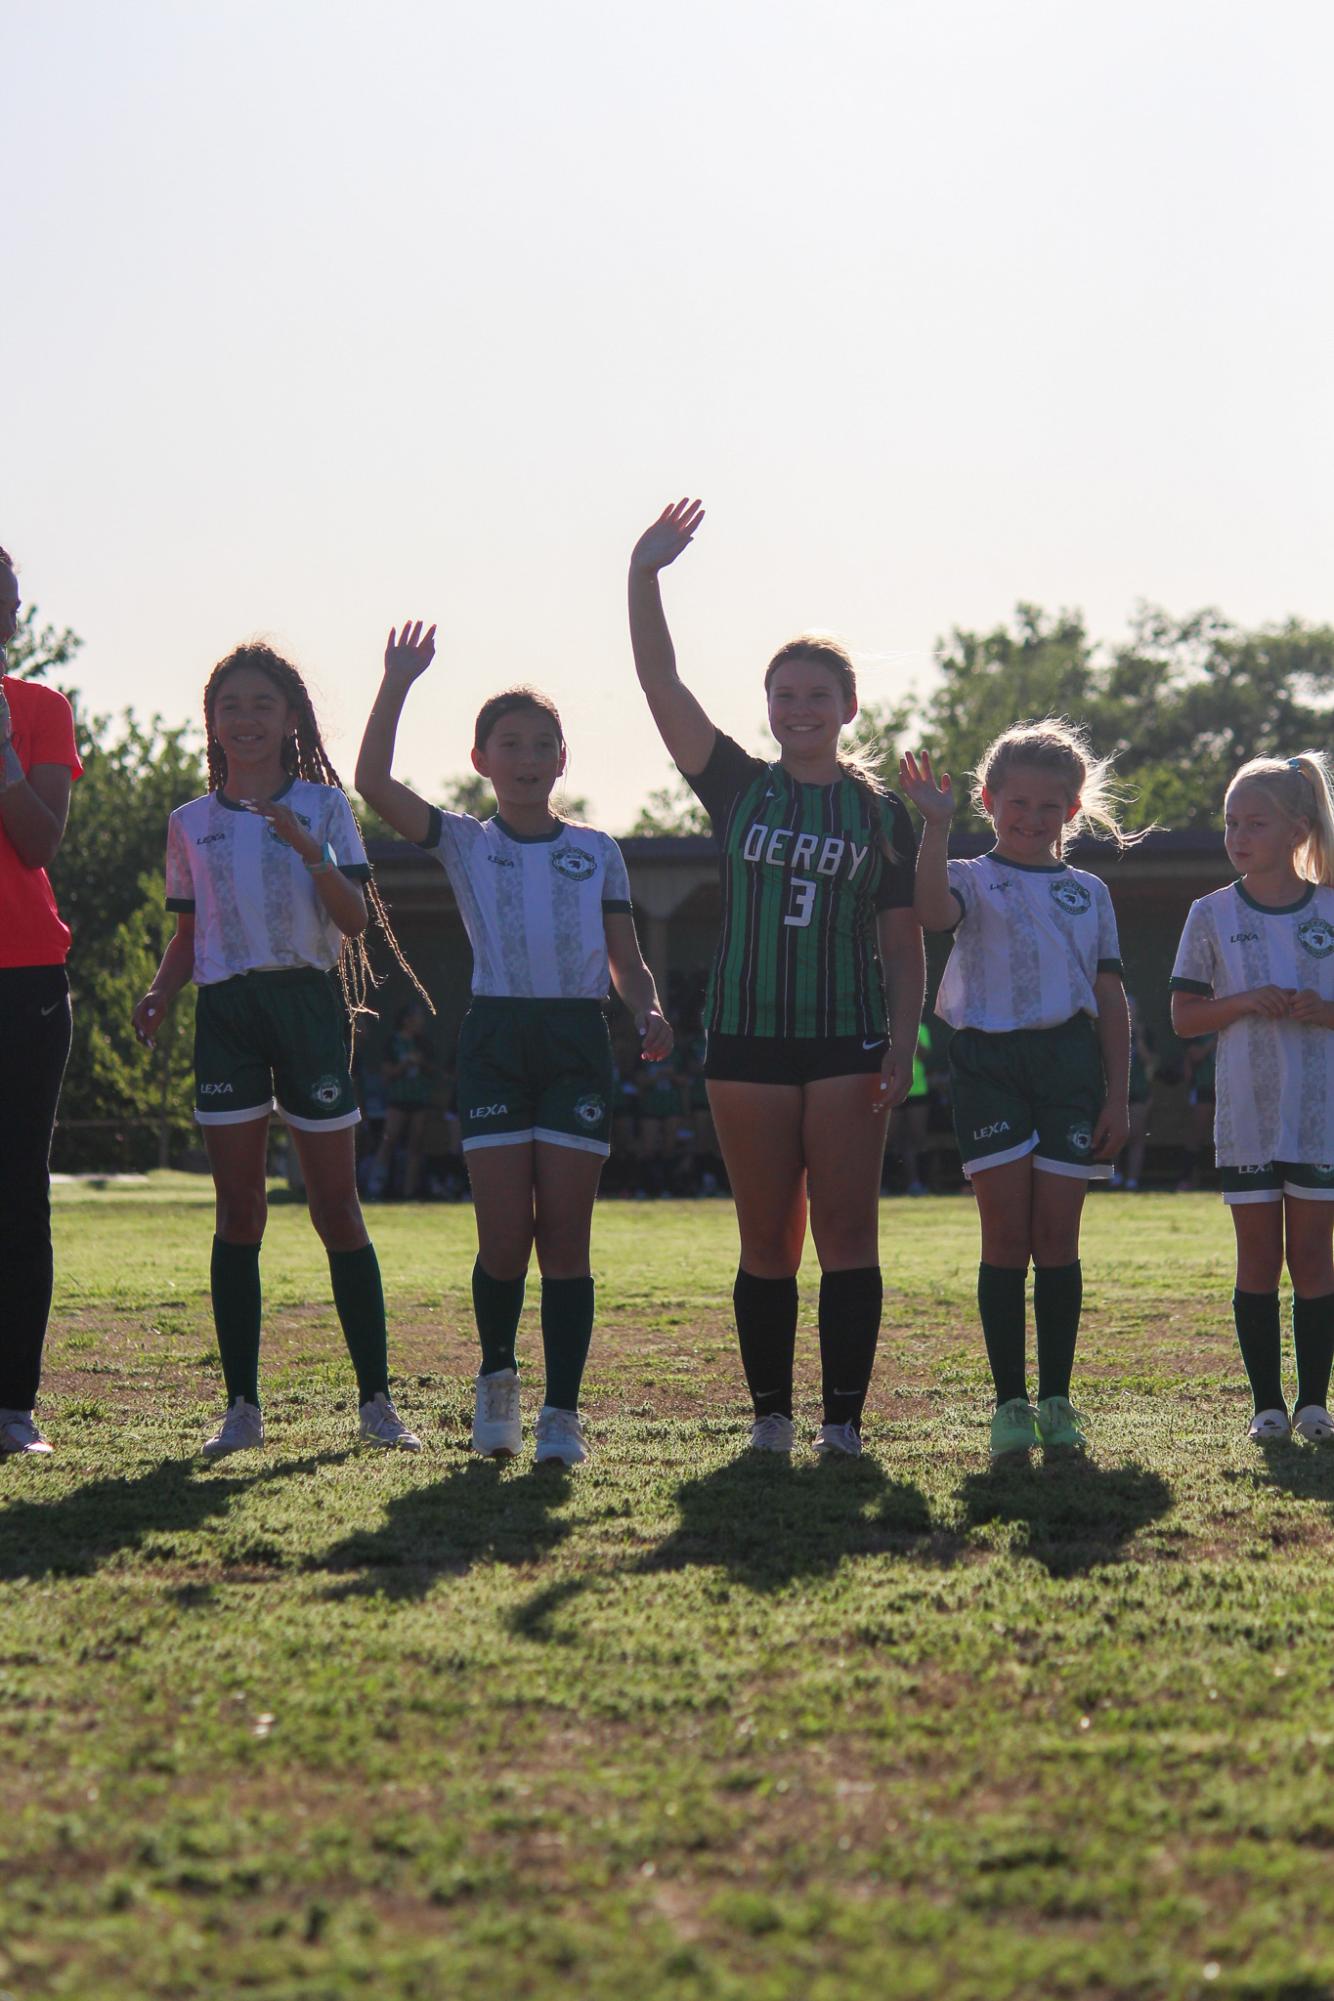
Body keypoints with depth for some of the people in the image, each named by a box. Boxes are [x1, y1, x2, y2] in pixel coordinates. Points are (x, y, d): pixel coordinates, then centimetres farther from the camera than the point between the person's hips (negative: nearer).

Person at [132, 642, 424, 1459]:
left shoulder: (323, 806, 3)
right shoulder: (191, 824, 10)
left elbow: (356, 919, -5)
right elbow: (188, 935, 16)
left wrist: (311, 851, -21)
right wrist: (160, 994, -3)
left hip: (307, 1002, -2)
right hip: (226, 1014, 2)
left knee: (336, 1207, -2)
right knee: (239, 1212, 0)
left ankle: (377, 1399, 3)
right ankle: (243, 1405, 3)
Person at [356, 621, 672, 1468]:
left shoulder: (597, 851, 14)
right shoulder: (464, 842, 9)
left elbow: (627, 959, 13)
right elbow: (374, 782, -5)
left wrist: (650, 1014, -7)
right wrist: (397, 685, -7)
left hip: (579, 1037, 1)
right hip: (497, 1036, -1)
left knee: (565, 1233, -4)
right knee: (504, 1235, -6)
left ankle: (562, 1413, 0)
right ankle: (498, 1375, 20)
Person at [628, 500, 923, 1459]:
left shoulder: (884, 813, 5)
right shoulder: (739, 787, 7)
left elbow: (904, 946, 6)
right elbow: (663, 686, -3)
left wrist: (902, 1049, -4)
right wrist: (643, 576, -12)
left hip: (848, 1040, -1)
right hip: (748, 1038, 1)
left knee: (847, 1235, -4)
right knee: (767, 1241, 4)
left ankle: (845, 1419, 0)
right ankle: (771, 1416, 11)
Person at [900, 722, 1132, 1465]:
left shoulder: (1089, 893, 14)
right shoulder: (974, 880, 6)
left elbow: (1111, 1000, 13)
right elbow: (935, 910, -19)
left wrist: (1118, 1096, 6)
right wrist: (936, 825, -24)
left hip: (1069, 1061, 2)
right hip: (990, 1060, -2)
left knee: (1057, 1236, 2)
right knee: (1006, 1234, -4)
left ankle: (1058, 1401, 10)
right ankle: (1011, 1404, 1)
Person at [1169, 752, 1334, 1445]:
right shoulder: (1212, 914, 4)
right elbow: (1184, 1017, 3)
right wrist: (1244, 1003, -13)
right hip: (1245, 1111, 1)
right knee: (1258, 1255, 2)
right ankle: (1267, 1404, 8)